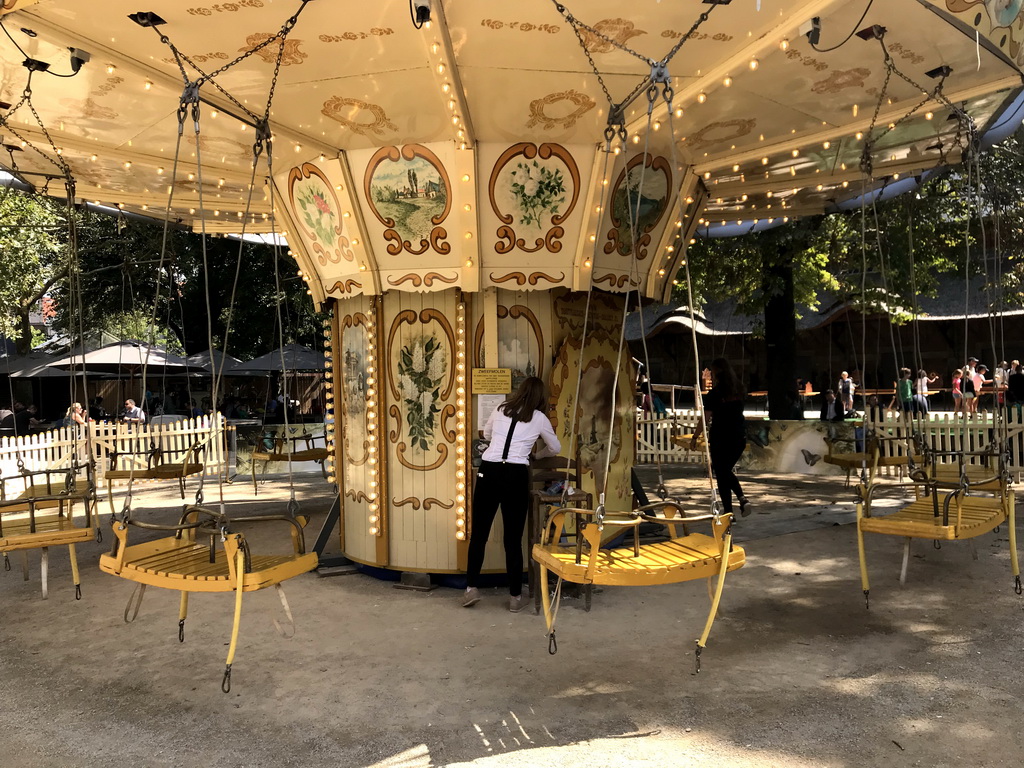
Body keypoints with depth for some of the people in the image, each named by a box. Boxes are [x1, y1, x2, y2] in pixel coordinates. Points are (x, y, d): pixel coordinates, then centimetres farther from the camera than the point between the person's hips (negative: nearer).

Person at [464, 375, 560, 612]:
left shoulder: (501, 410, 16)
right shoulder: (539, 418, 10)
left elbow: (486, 434, 35)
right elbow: (556, 448, 26)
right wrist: (537, 454, 43)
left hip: (488, 470, 2)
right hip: (516, 474, -2)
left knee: (479, 532, 11)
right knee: (513, 537, 5)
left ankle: (471, 588, 11)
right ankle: (515, 597, 12)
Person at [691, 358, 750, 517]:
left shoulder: (715, 393, -10)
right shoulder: (738, 391, 5)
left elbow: (705, 419, -12)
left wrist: (694, 437, -5)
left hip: (720, 437, -6)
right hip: (740, 437, 6)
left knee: (721, 474, 4)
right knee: (727, 470, 23)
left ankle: (728, 513, 4)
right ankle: (742, 498, 4)